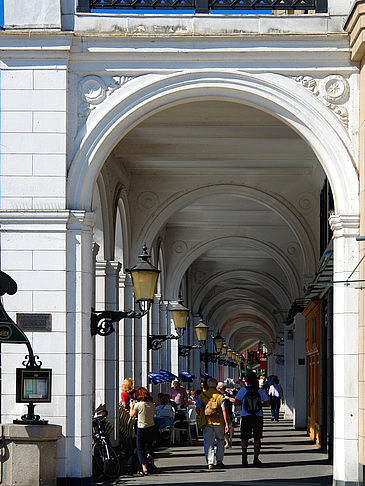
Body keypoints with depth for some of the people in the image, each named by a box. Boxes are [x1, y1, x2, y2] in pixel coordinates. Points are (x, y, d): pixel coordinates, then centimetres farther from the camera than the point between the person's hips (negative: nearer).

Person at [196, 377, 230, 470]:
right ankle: (219, 461, 14)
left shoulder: (202, 396, 3)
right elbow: (224, 410, -8)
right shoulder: (220, 396, -3)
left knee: (208, 443, 2)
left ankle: (210, 462, -7)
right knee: (220, 441, 17)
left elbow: (198, 409, 3)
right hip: (219, 422, -1)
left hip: (206, 423, 1)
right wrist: (227, 424, -7)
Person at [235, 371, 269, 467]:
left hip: (246, 416, -1)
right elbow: (267, 403, 0)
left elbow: (236, 402, -3)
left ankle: (244, 451, -23)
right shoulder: (261, 391, 0)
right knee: (257, 438, 11)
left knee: (244, 438, 6)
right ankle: (256, 458, 10)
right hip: (258, 416, 1)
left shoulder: (243, 390, -3)